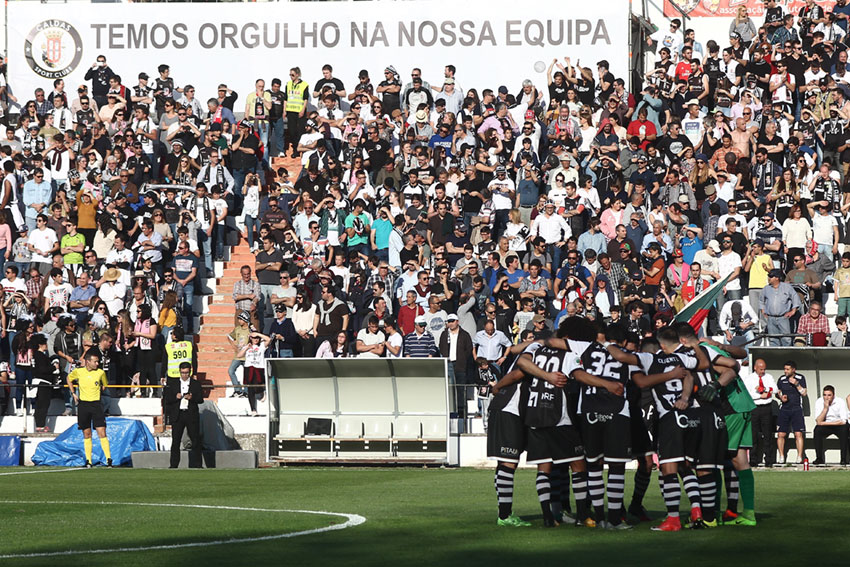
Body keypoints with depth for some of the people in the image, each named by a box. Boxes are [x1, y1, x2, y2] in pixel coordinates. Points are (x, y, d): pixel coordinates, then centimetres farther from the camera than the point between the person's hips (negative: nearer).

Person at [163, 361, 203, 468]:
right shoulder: (172, 383, 10)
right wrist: (175, 397, -13)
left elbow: (201, 399, 1)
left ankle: (196, 464, 4)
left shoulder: (196, 384, 8)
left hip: (191, 415, 0)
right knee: (176, 441, 1)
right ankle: (174, 465, 5)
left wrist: (192, 397, -17)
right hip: (177, 415, 0)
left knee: (195, 441, -2)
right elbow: (166, 398, 6)